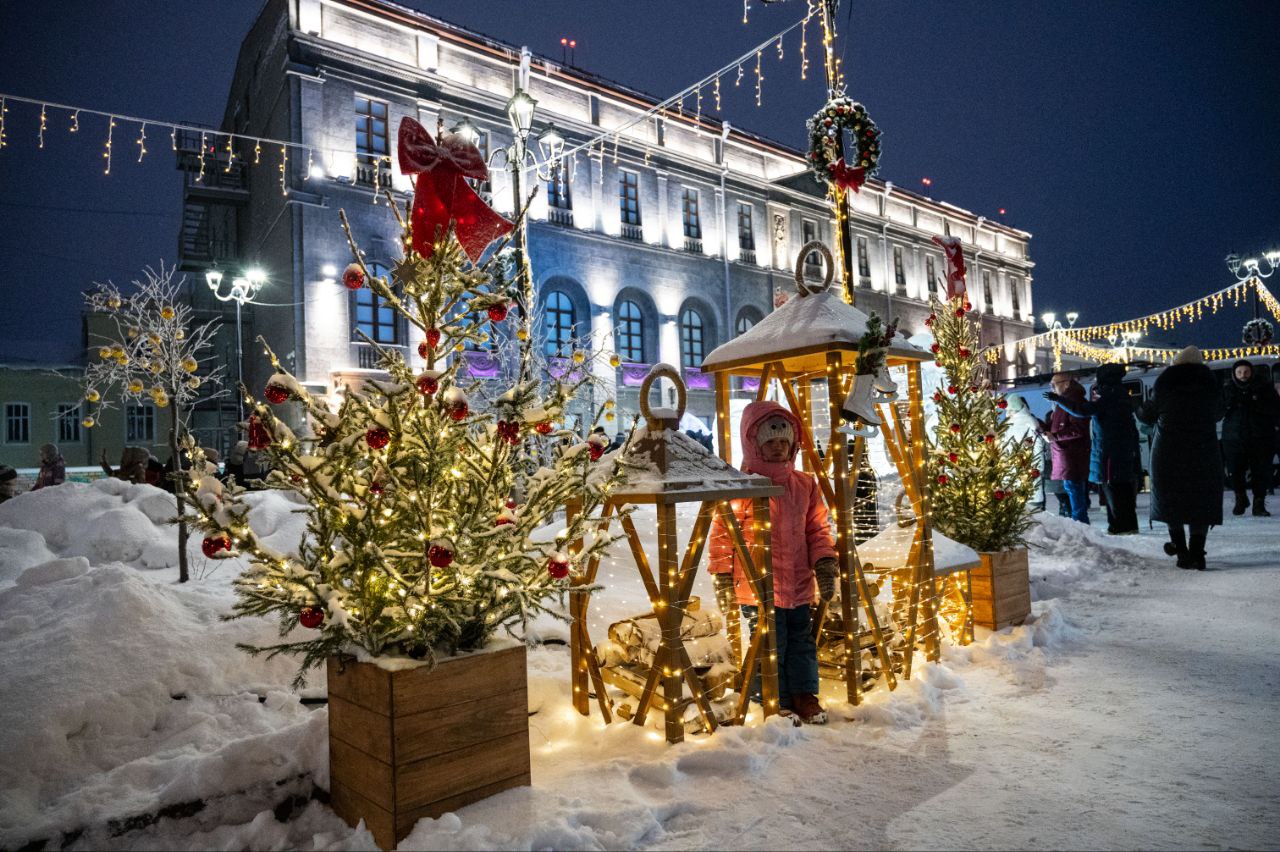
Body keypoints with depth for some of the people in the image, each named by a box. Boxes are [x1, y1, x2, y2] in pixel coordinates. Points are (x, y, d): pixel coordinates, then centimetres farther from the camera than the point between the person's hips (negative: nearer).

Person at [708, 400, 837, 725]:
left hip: (799, 585, 5)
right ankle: (774, 701, 24)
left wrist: (825, 565, 4)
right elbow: (721, 532, -8)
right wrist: (723, 577, -7)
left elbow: (817, 528, 13)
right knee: (769, 646, 4)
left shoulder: (805, 485, 6)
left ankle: (804, 694, 34)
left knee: (802, 642, 17)